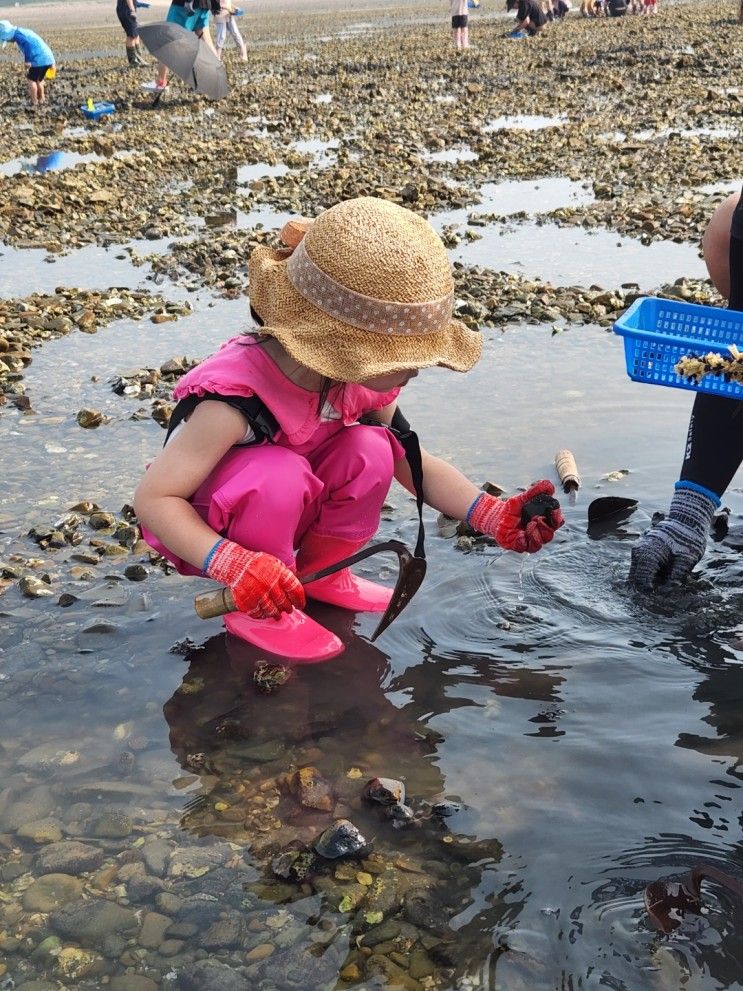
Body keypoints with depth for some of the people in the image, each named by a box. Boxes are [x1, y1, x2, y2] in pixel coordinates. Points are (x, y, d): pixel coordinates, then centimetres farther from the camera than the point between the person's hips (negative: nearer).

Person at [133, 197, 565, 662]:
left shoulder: (363, 380, -14)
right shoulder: (236, 397, -34)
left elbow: (414, 463, 1)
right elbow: (154, 498, -30)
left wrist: (492, 516, -11)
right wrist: (232, 567, -42)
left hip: (290, 519, 6)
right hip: (207, 535, -5)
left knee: (371, 449, -19)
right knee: (279, 472, -36)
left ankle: (321, 572, 4)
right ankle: (253, 610, -11)